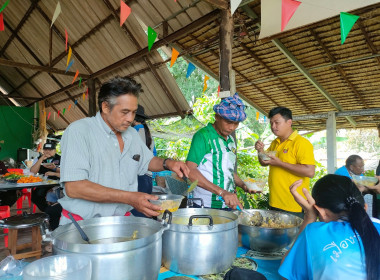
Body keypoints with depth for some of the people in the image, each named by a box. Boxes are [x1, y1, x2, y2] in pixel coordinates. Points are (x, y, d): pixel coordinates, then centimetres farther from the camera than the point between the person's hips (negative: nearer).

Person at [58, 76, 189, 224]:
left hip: (122, 222, 6)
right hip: (83, 223, -6)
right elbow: (73, 187, -19)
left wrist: (167, 163, 5)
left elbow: (148, 161, 28)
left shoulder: (132, 133, 12)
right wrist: (128, 197, -23)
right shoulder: (79, 131, -11)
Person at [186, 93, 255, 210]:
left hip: (228, 204, 7)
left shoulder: (231, 140, 13)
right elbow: (190, 170, -23)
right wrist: (221, 192, -30)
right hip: (205, 205, -7)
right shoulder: (203, 136, -12)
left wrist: (243, 185, 5)